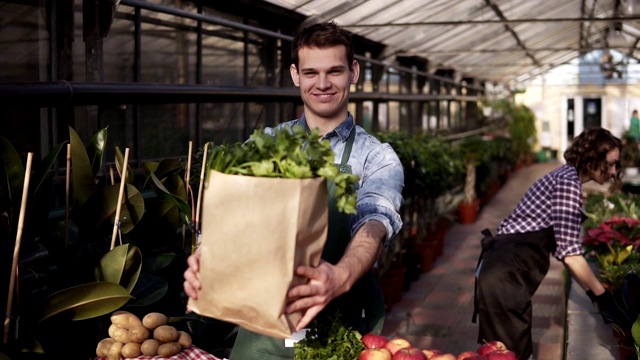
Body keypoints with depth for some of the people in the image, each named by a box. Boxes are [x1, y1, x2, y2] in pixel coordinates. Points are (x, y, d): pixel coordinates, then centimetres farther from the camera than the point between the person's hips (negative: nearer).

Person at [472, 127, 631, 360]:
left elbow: (562, 248, 17)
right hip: (507, 273, -10)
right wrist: (603, 298, -9)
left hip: (507, 269, 10)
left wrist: (595, 295, 15)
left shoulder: (566, 177, 17)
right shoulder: (569, 182, -12)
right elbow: (570, 254, -17)